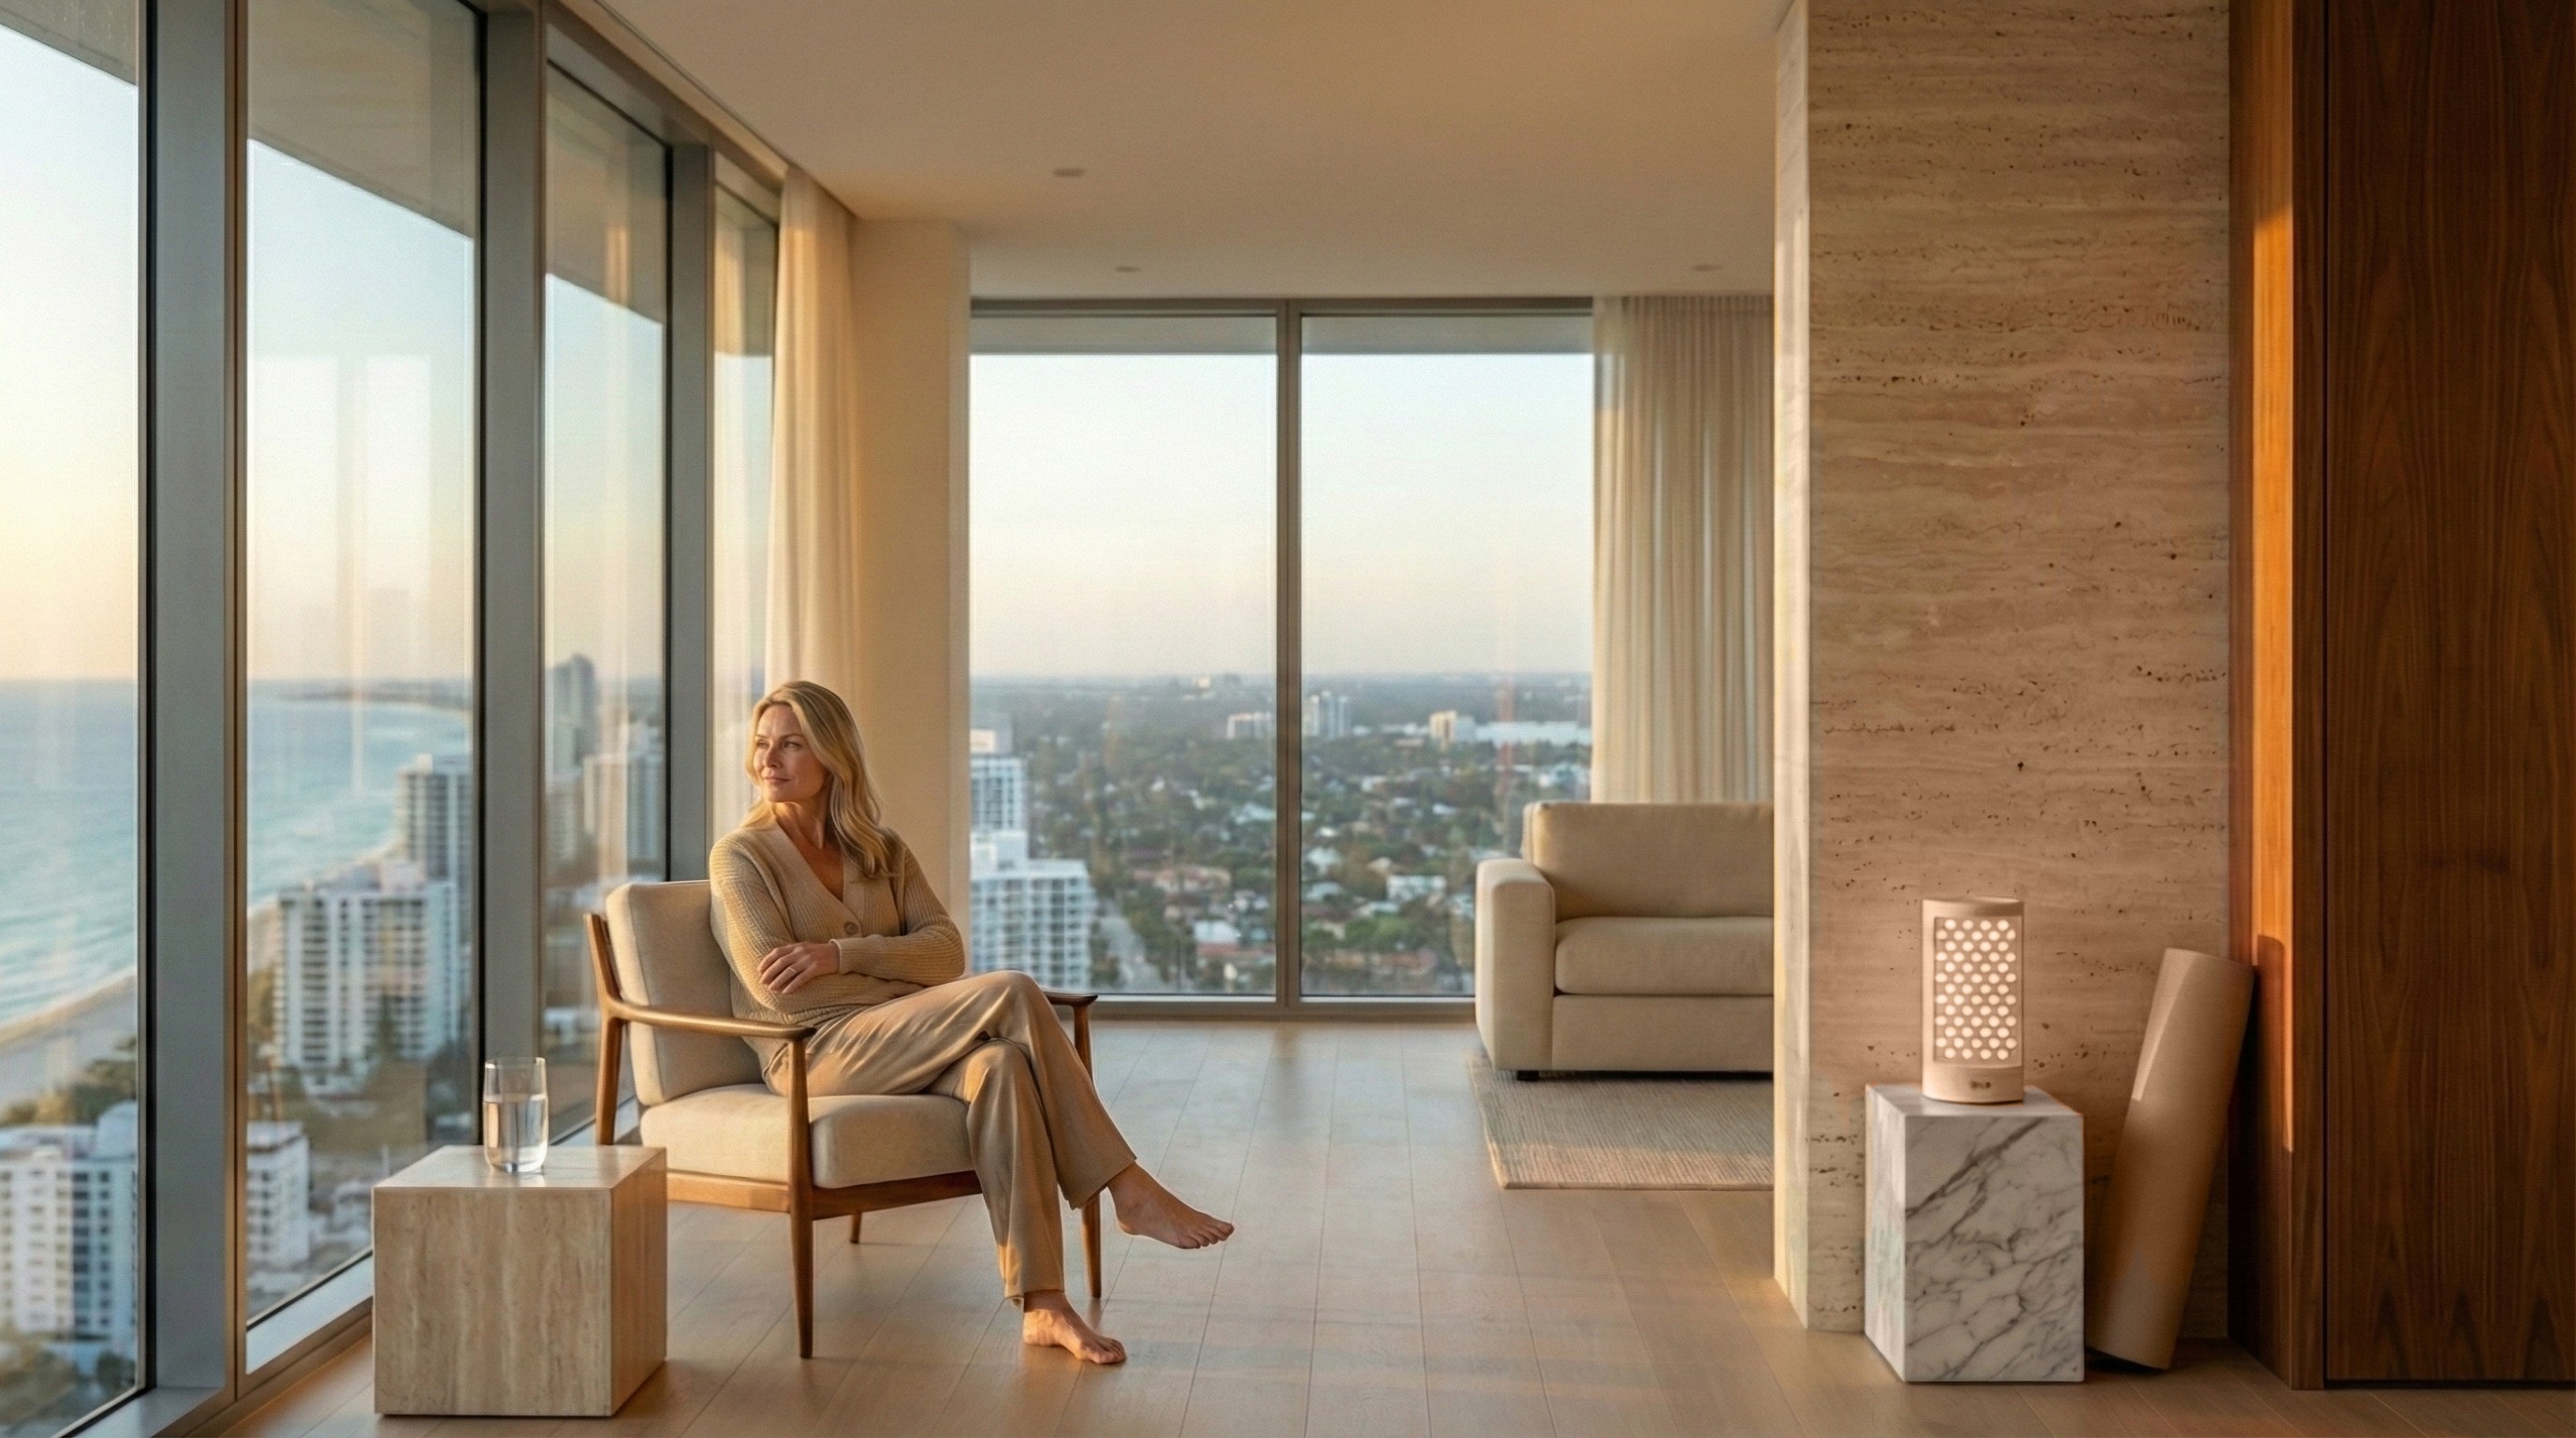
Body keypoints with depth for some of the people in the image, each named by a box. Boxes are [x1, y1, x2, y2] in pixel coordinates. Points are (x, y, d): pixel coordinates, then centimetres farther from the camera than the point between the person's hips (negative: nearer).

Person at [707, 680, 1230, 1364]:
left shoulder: (882, 851, 15)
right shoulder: (740, 855, 2)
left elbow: (947, 952, 2)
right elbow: (779, 991, -10)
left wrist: (841, 955, -14)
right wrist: (905, 985, -8)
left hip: (901, 1048, 4)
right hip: (817, 1053, -4)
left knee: (1001, 1065, -33)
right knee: (1012, 993, -26)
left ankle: (1042, 1305, -36)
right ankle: (1129, 1189, -19)